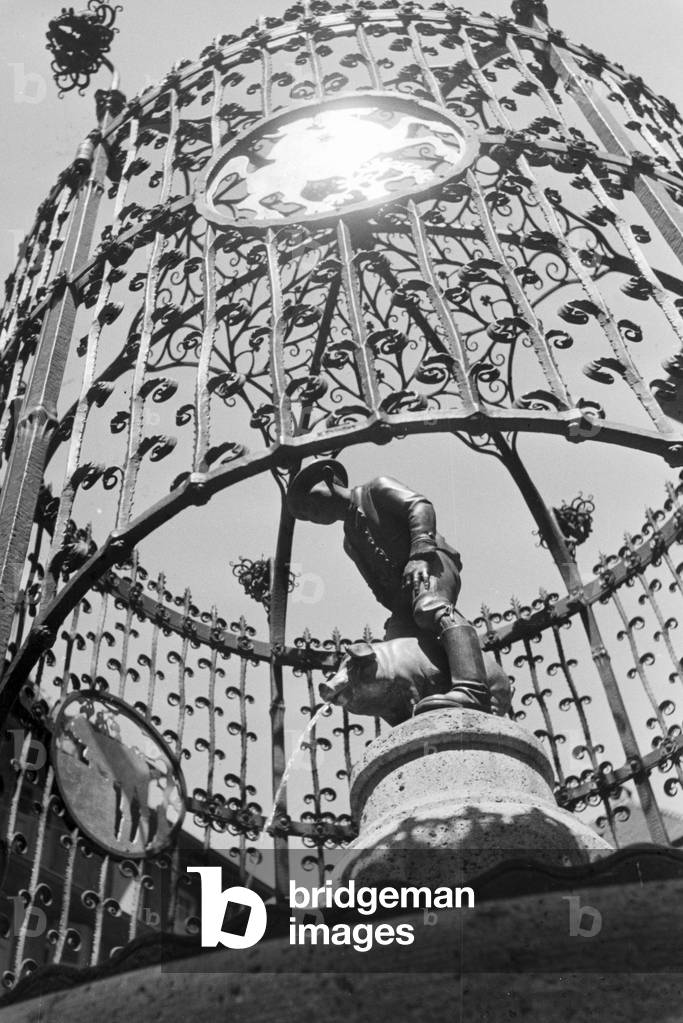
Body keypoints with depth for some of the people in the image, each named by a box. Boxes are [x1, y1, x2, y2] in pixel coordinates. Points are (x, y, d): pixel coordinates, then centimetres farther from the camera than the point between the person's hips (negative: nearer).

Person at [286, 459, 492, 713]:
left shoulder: (376, 489, 15)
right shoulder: (350, 542, 32)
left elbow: (420, 506, -4)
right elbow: (379, 586, 20)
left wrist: (420, 552, -21)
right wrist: (397, 610, 0)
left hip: (431, 562, -7)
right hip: (401, 593, 7)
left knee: (430, 609, -37)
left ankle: (471, 692, -58)